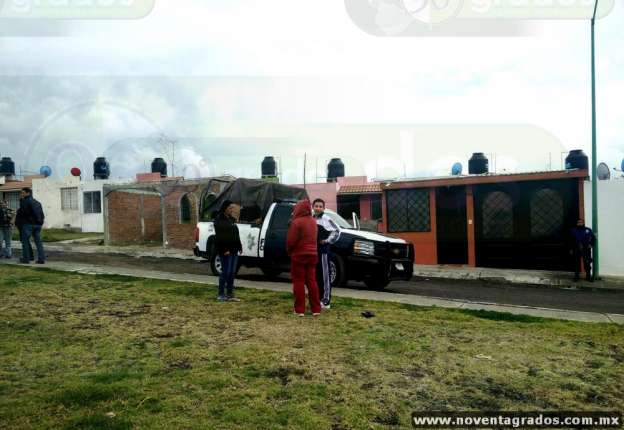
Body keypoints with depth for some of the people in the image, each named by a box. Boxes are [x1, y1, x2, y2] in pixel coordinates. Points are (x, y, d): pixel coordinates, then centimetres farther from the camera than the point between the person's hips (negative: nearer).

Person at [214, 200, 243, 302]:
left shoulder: (231, 219, 18)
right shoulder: (219, 220, -8)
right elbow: (219, 236, -16)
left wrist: (239, 246, 12)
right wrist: (225, 249, -21)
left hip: (234, 250, 8)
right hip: (225, 250, -8)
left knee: (232, 272, 9)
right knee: (226, 271, -6)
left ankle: (230, 294, 14)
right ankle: (221, 294, 2)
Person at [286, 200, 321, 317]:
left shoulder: (297, 222, -14)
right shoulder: (313, 221, 10)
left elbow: (291, 241, -14)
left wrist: (289, 251, 1)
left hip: (299, 255, -6)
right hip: (312, 254, 6)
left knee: (299, 282, 0)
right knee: (311, 281, 10)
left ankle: (300, 309, 2)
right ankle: (316, 309, 11)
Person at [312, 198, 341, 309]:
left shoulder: (326, 219, -7)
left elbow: (337, 230, -10)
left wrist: (328, 240, -9)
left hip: (324, 250, -7)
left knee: (325, 275, -5)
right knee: (316, 275, 12)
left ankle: (326, 301, -2)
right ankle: (319, 298, 22)